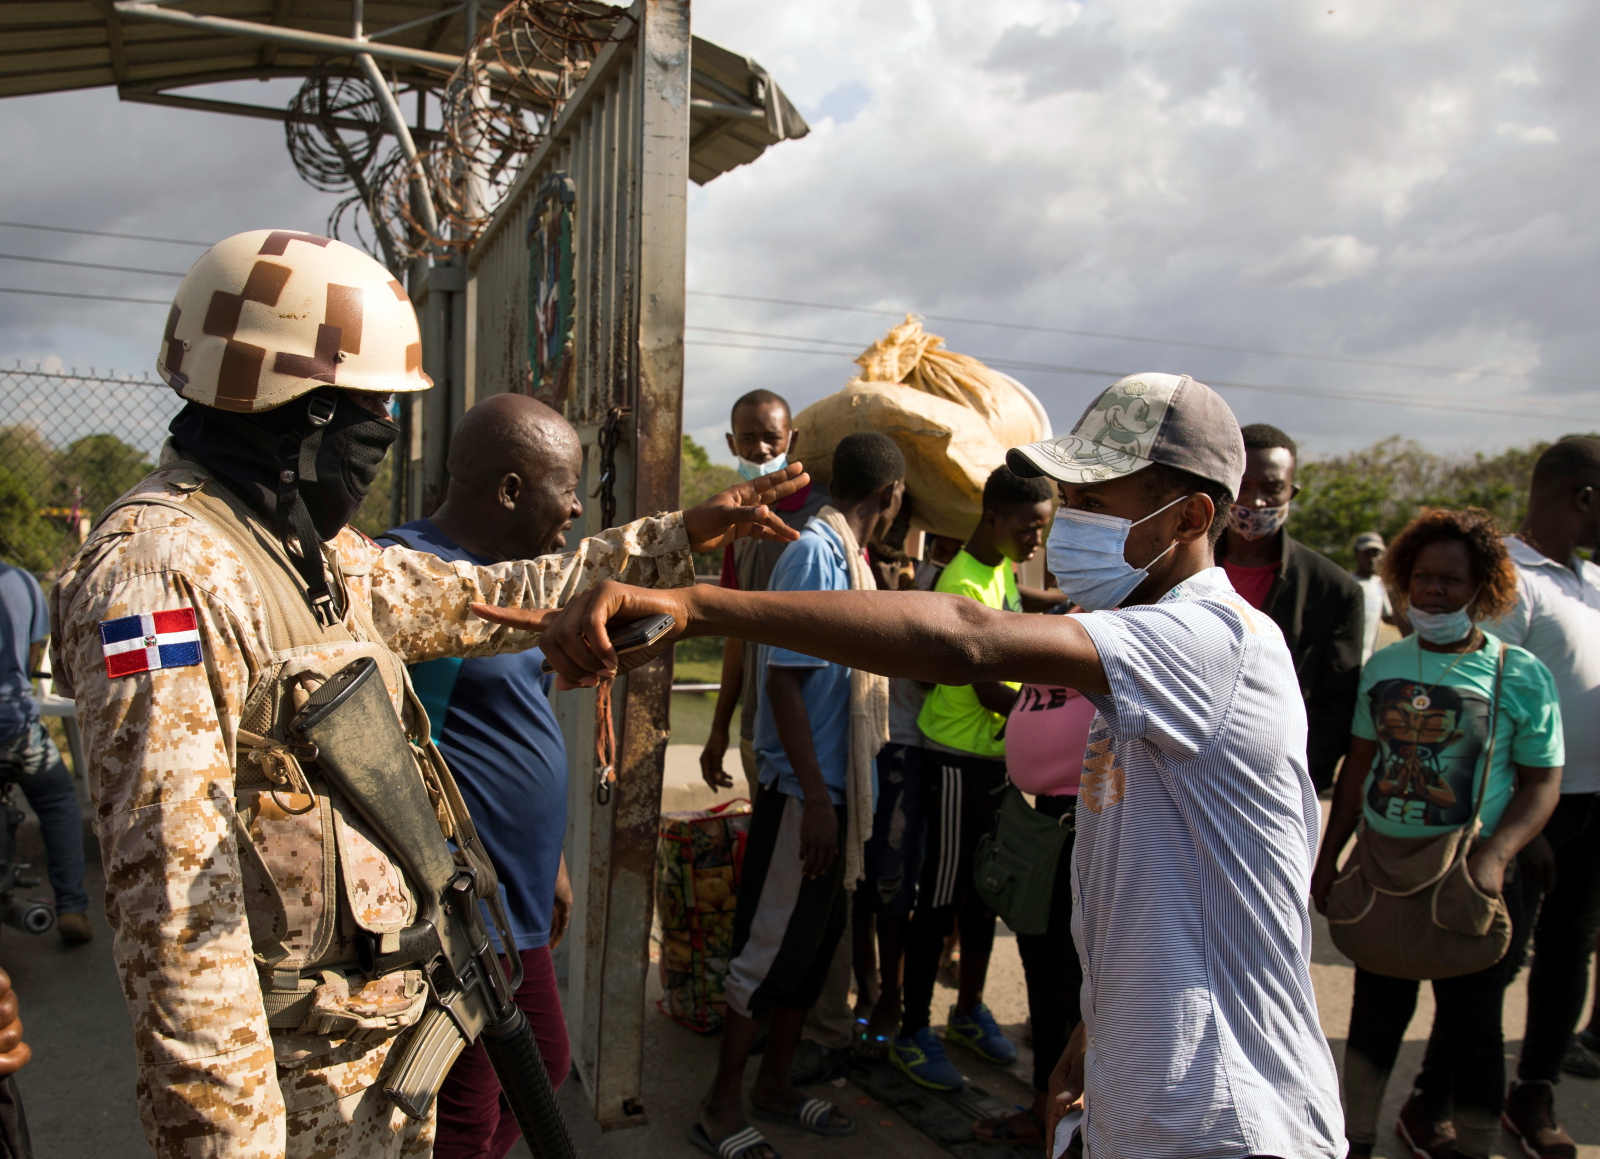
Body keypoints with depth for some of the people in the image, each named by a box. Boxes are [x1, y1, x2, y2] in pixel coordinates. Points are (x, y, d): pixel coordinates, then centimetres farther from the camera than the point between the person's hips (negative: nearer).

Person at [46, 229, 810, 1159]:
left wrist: (683, 536, 14)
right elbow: (173, 889, -27)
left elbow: (490, 599, 15)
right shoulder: (161, 570, -23)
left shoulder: (316, 551, 6)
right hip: (301, 1071, -8)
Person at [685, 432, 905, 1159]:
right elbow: (785, 677, -22)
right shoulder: (814, 551, -17)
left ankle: (774, 1085, 33)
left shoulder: (849, 555, 11)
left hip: (838, 789, 10)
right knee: (770, 945, 2)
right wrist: (815, 798, -22)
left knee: (816, 941, 17)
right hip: (802, 791, -9)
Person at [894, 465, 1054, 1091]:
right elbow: (988, 692, -22)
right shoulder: (962, 586, -20)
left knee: (984, 892, 19)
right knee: (939, 899, 1)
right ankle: (912, 1034, 15)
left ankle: (969, 1011, 35)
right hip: (960, 762, -9)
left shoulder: (1002, 570, 9)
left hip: (998, 754, 9)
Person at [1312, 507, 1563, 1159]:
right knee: (1375, 1014, 14)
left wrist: (1494, 857, -20)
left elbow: (1542, 782, -5)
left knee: (1469, 1023, 9)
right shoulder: (1383, 666, 5)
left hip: (1470, 879, -3)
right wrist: (1328, 856, 9)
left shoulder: (1520, 674, -5)